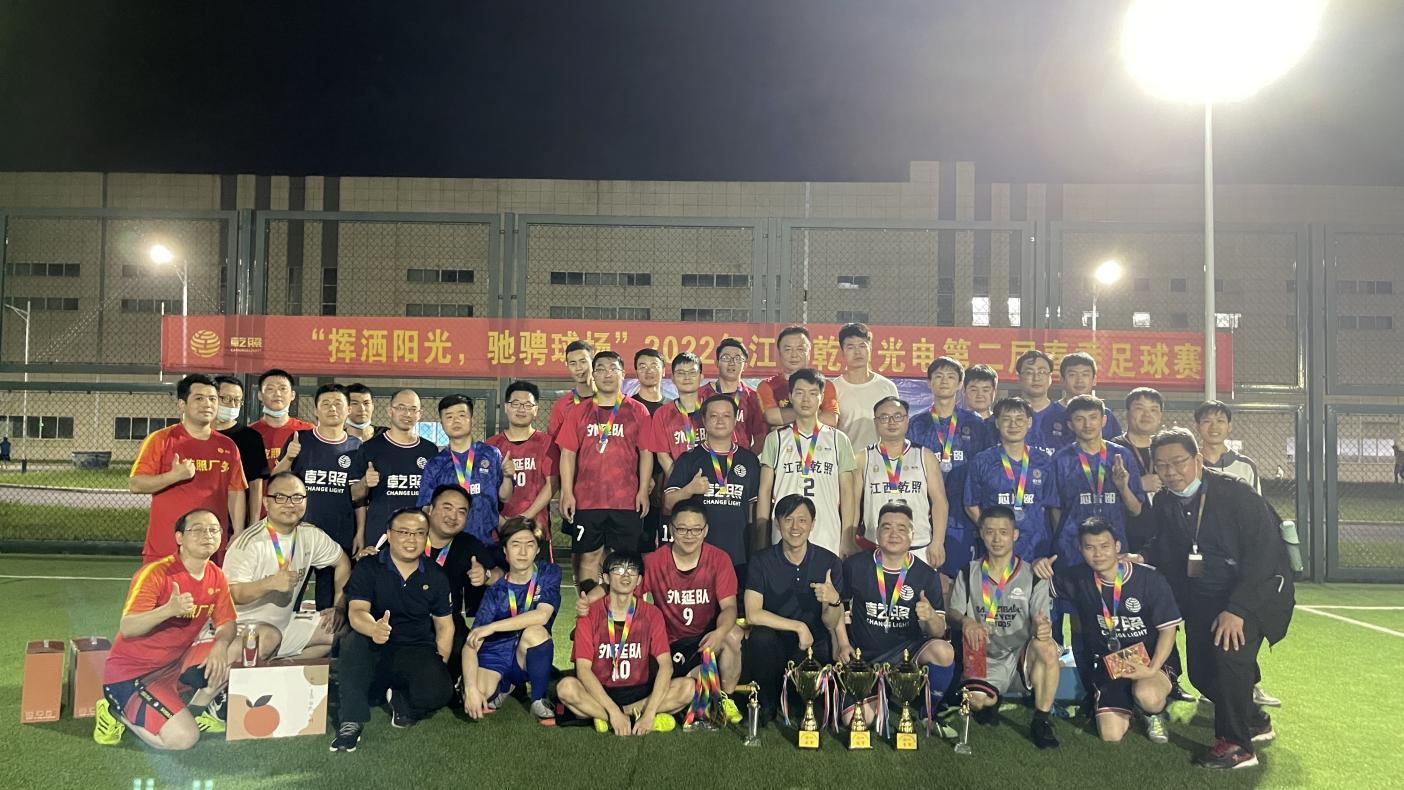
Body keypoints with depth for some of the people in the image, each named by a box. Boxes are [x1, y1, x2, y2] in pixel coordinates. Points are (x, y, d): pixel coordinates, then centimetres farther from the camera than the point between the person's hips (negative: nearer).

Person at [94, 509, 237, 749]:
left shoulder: (216, 577, -1)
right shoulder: (155, 573, -20)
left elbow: (227, 624, -1)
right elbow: (126, 628, -29)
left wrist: (220, 645, -24)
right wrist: (169, 609, -46)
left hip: (175, 664, 7)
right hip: (131, 672, -6)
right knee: (184, 738, -21)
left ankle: (196, 710, 8)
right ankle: (118, 711, 4)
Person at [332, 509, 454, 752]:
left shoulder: (436, 576, 7)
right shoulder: (367, 569, -3)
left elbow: (444, 625, 12)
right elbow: (356, 612, -18)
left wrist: (440, 666, -1)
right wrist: (374, 629, -42)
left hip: (418, 652, 2)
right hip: (375, 651, -2)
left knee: (439, 691, -29)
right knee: (355, 642, -36)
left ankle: (401, 700, 8)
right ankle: (351, 721, -22)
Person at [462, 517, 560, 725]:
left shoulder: (549, 574, -8)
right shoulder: (496, 590, -9)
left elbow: (542, 615, -25)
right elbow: (471, 644, -14)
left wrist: (492, 627, -25)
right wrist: (471, 688, -28)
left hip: (530, 658, -1)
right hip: (495, 656, 1)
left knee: (535, 631, -34)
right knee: (472, 703, -28)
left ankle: (539, 700, -11)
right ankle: (503, 687, 10)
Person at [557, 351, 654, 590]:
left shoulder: (637, 411, 5)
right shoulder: (580, 411, 7)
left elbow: (646, 452, 3)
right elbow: (568, 453, 4)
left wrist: (643, 490, -5)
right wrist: (567, 493, -3)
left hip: (627, 501, -1)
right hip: (586, 500, 1)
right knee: (589, 557, 6)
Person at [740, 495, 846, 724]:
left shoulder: (829, 562, -2)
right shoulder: (762, 562, -4)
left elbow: (831, 624, -3)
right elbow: (752, 614, -15)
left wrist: (834, 601, -25)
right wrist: (799, 626, -18)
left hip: (814, 647, 1)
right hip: (774, 645, 0)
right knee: (761, 636, -33)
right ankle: (767, 705, -7)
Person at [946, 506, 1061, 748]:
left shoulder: (1033, 576, 4)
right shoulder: (968, 573, 8)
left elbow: (1042, 622, -5)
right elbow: (952, 614, 4)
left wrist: (1043, 628, -31)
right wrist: (966, 622, -21)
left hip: (1022, 656, 0)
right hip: (985, 660, 1)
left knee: (1047, 647, -34)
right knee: (976, 700, -29)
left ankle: (1042, 722, -15)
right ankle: (991, 701, 12)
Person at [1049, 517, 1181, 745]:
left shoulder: (1150, 579, -14)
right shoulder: (1078, 578, -5)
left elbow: (1168, 628, -9)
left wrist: (1153, 669, -21)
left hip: (1149, 660, -3)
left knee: (1147, 696, -36)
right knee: (1111, 735, -11)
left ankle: (1155, 714, 2)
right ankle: (1125, 704, 24)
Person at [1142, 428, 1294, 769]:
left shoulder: (1235, 492, -19)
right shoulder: (1164, 505, -1)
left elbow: (1263, 552, -23)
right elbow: (1163, 555, 11)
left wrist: (1236, 609, -29)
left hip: (1256, 590, -6)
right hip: (1203, 598, 6)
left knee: (1229, 649, -28)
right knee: (1201, 672, 5)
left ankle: (1237, 745, -12)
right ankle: (1256, 722, 34)